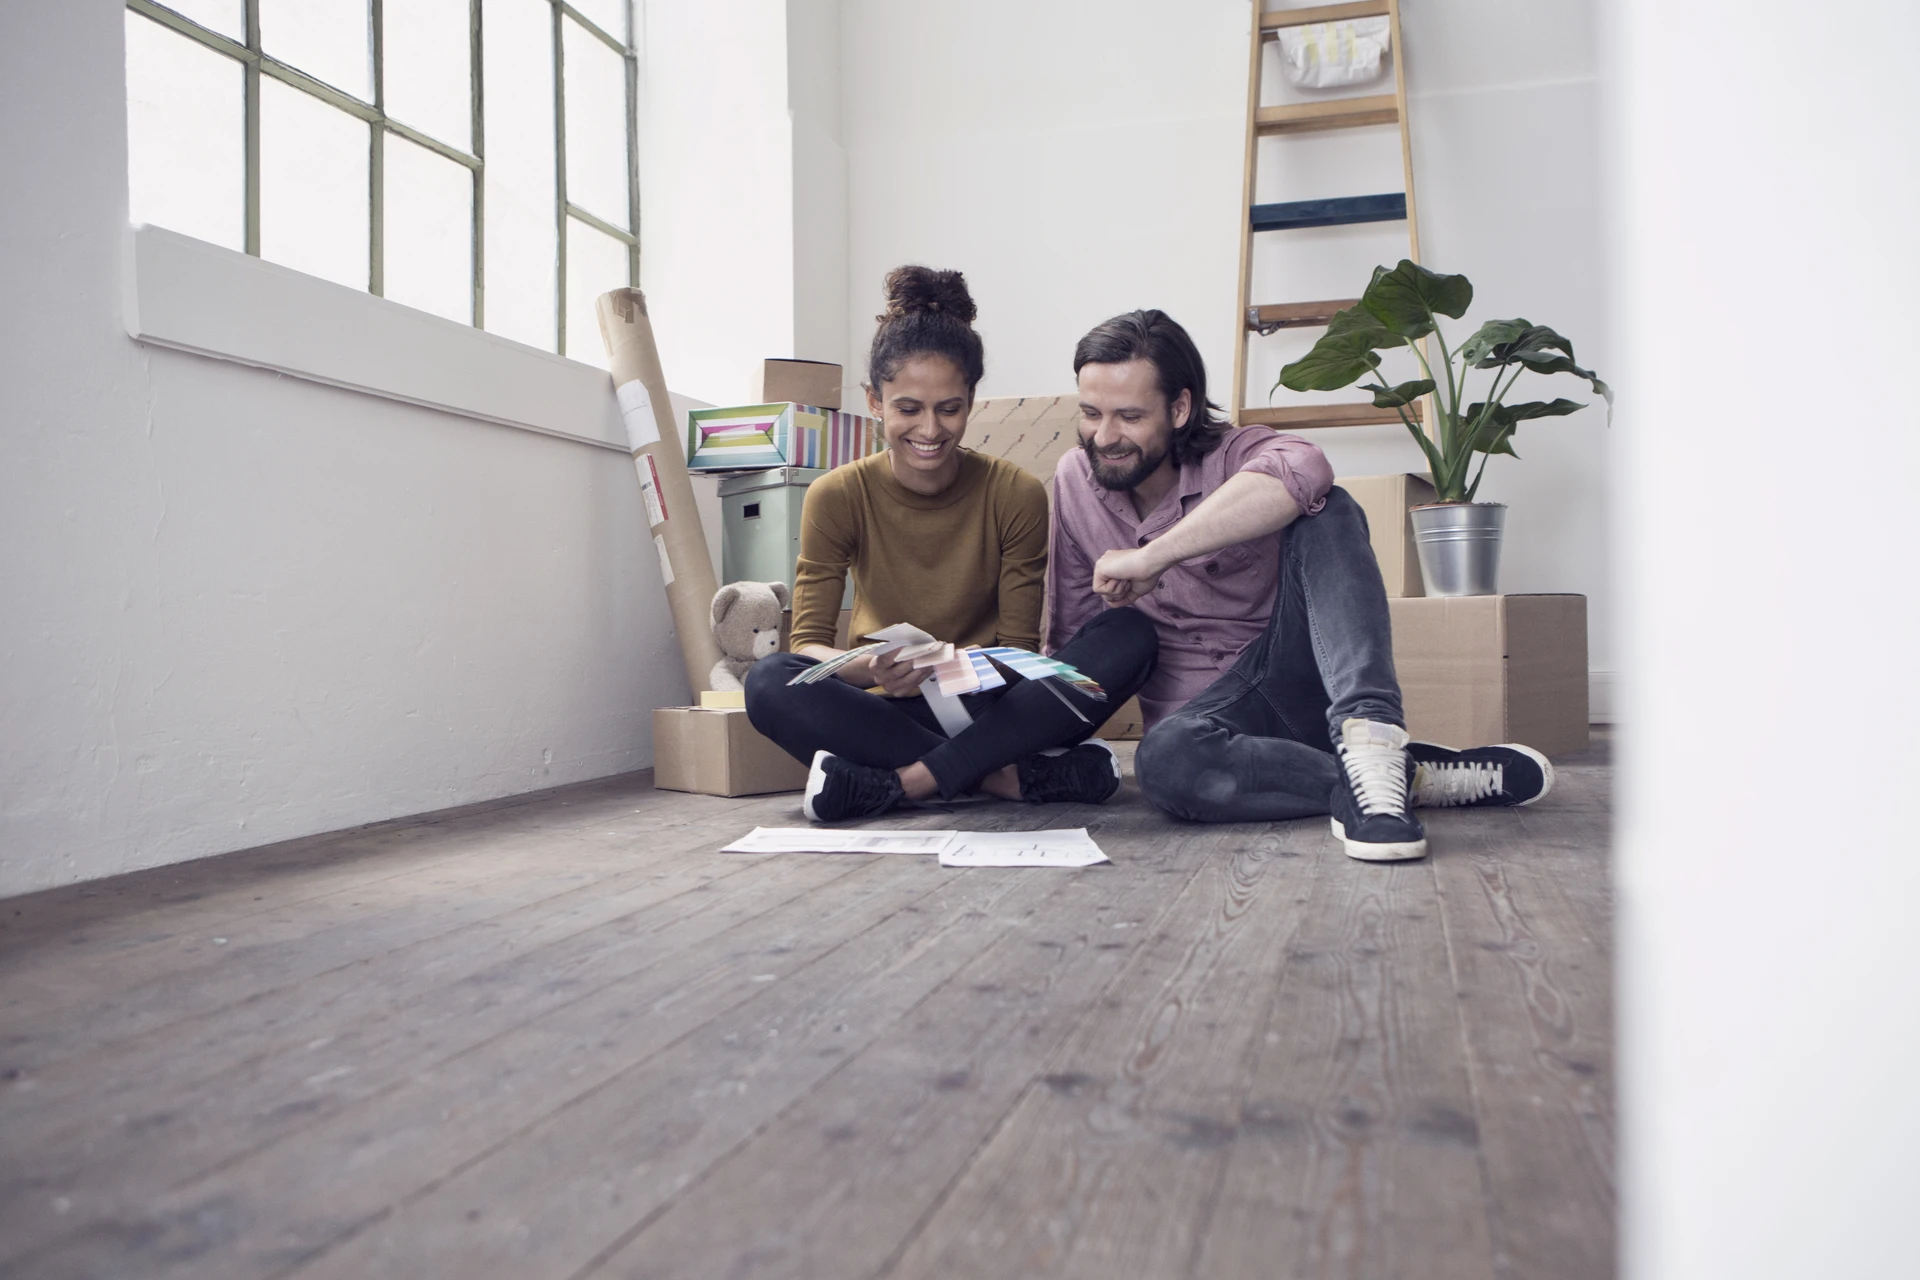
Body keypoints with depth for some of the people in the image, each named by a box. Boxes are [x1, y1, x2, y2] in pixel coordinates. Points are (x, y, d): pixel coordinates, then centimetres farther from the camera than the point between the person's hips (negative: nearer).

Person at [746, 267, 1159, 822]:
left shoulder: (1016, 495, -6)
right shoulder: (836, 497, -5)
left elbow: (1019, 649, -5)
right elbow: (808, 641, -8)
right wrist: (870, 669, -32)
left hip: (989, 706, 1)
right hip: (891, 711, 0)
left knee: (1130, 633, -24)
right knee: (770, 681, -30)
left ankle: (902, 782, -29)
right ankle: (1018, 775, -28)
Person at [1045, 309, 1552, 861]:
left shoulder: (1230, 455, -10)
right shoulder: (1074, 482, 3)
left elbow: (1302, 471, -37)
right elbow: (1071, 632, 11)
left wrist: (1152, 557, -37)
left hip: (1293, 675, -1)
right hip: (1206, 710, 2)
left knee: (1324, 511, -27)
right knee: (1164, 761, -37)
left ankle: (1369, 729, -45)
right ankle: (1421, 779, -32)